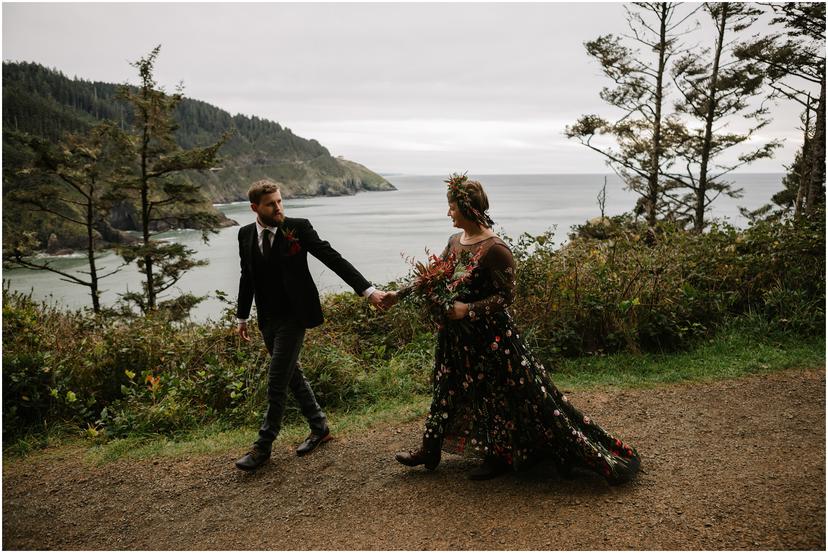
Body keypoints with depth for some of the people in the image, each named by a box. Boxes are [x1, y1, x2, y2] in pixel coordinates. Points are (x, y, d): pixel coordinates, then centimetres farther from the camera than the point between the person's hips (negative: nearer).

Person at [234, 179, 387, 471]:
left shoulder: (298, 227, -12)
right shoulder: (245, 234, 3)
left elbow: (333, 258, -14)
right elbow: (247, 277, 13)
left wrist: (368, 290, -21)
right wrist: (242, 316, 17)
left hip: (293, 317, -6)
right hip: (267, 319, 6)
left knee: (277, 382, -3)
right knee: (292, 375, 15)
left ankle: (263, 447, 11)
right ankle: (319, 427, 31)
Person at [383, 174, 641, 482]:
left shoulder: (494, 249, -19)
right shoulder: (455, 242, 5)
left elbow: (506, 296, -18)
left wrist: (468, 309, -25)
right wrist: (399, 295, 10)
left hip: (490, 337, -8)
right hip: (457, 336, 9)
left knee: (500, 396, 6)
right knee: (448, 391, 19)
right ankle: (430, 451, 34)